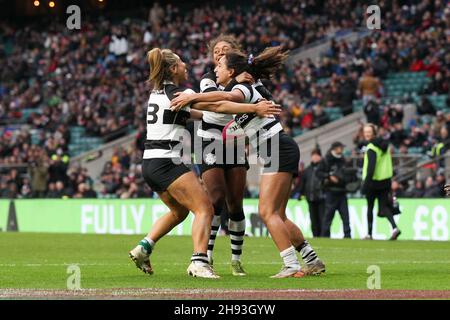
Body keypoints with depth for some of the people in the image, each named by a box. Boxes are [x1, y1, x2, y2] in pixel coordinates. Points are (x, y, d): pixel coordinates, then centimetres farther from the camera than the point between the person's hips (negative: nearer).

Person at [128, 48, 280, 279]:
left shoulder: (157, 93, 15)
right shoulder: (178, 93, -10)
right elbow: (218, 106, -17)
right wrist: (254, 108, -18)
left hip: (149, 163, 9)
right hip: (167, 162, -9)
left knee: (179, 210, 25)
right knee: (204, 208, -9)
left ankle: (143, 248, 18)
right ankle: (199, 263, -24)